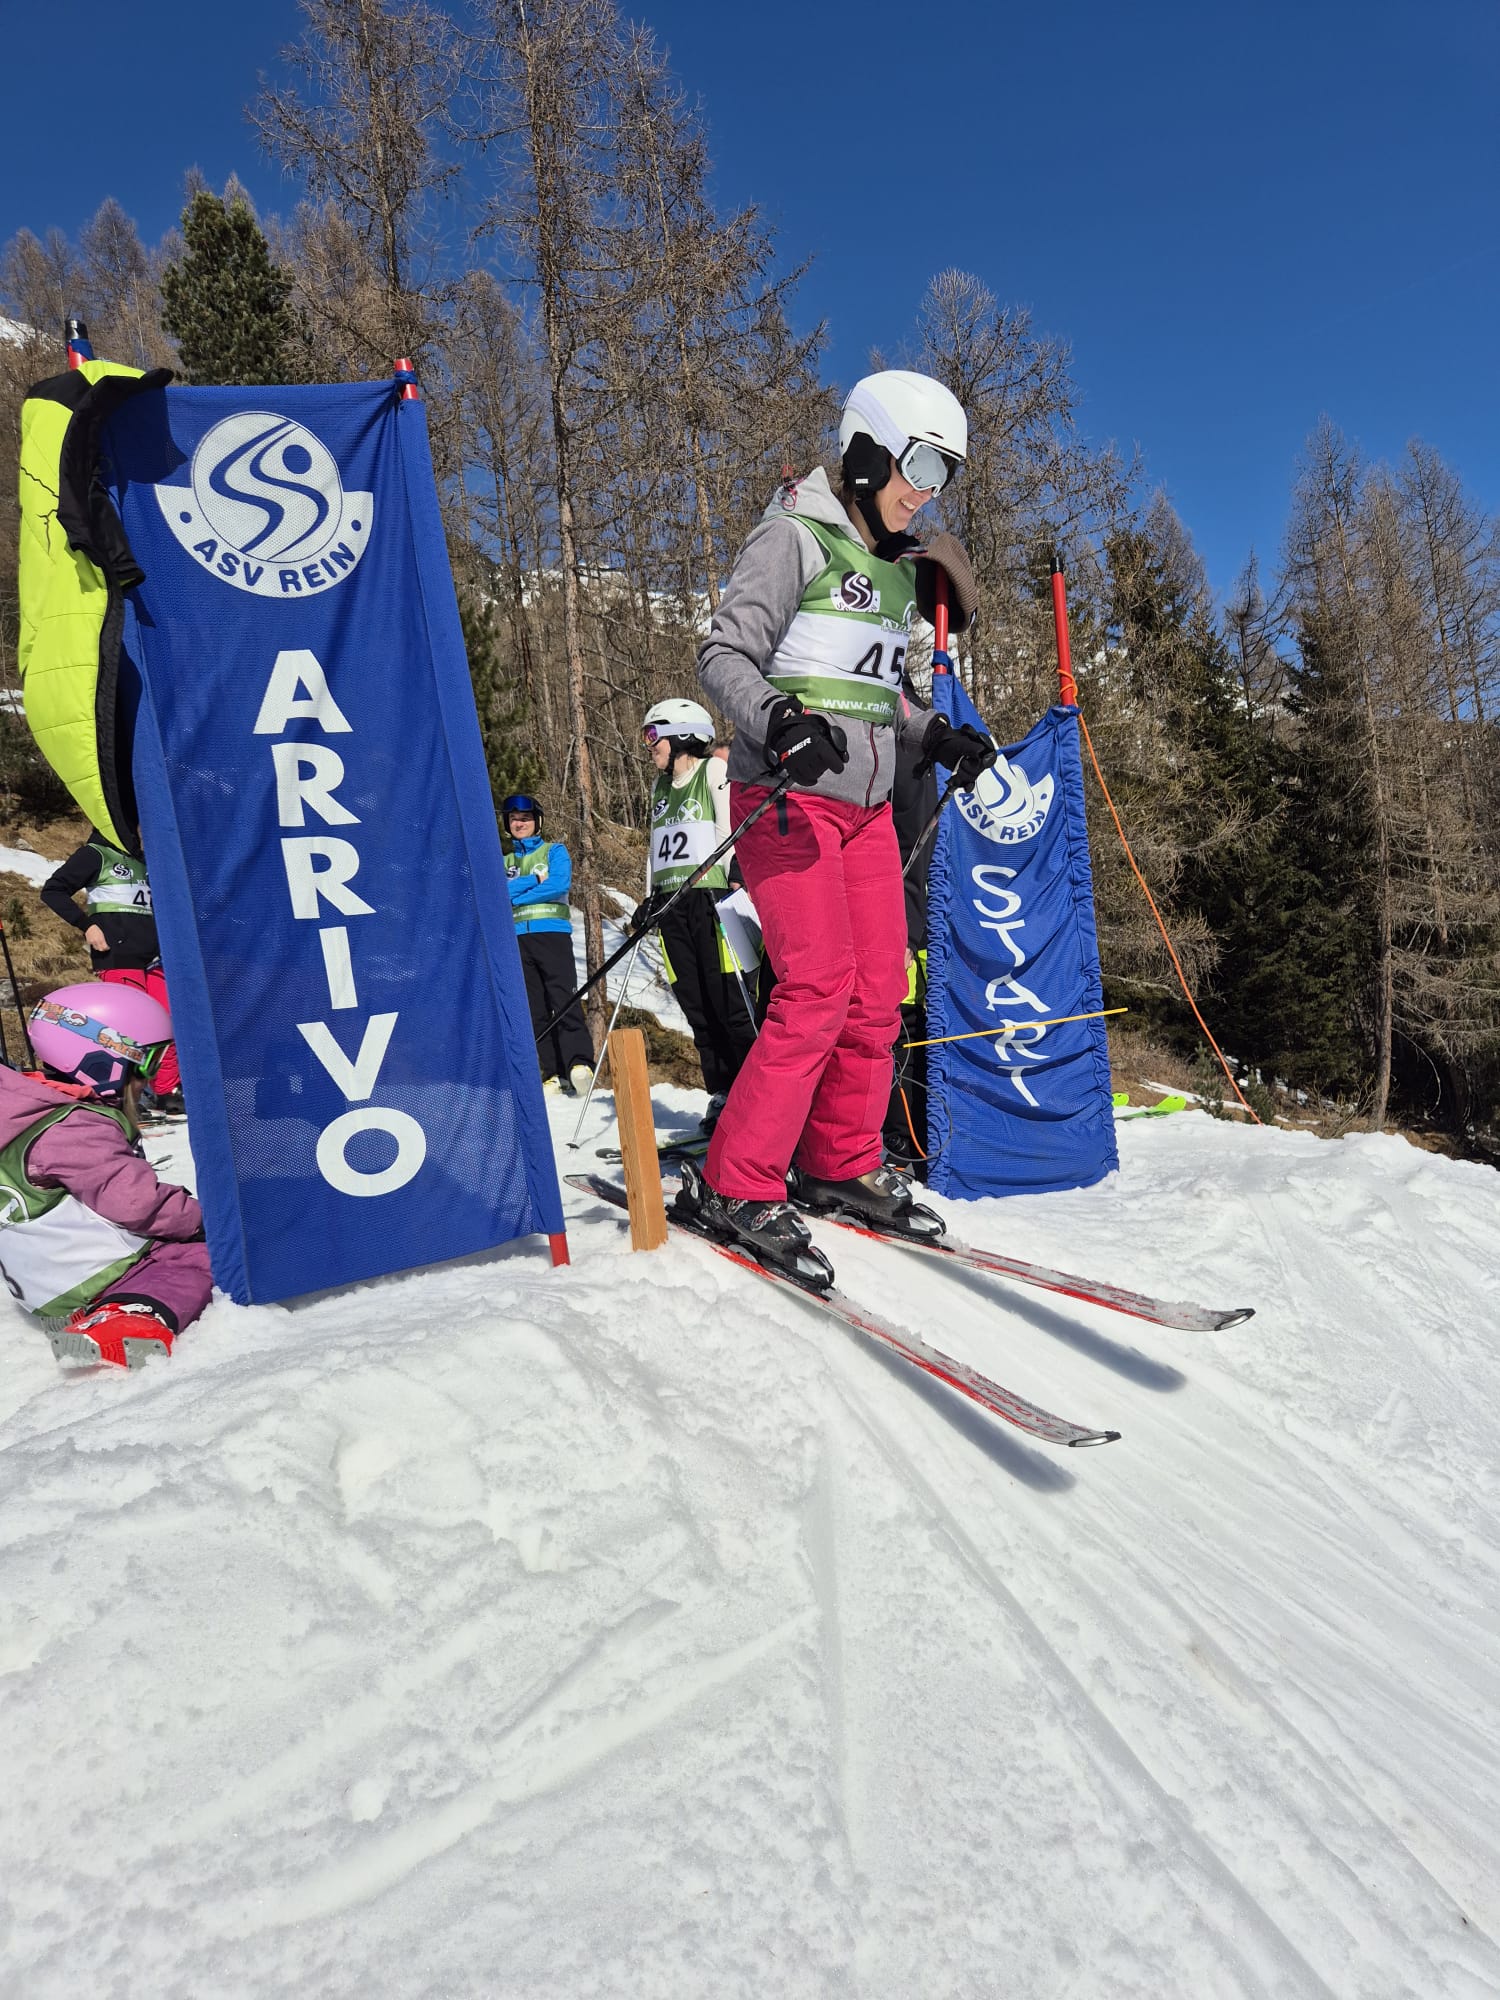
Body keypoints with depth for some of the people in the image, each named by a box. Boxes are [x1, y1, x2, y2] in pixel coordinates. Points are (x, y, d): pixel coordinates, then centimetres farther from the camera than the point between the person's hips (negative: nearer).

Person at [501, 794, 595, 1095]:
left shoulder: (554, 851, 12)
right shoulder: (504, 862, 22)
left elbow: (560, 885, -6)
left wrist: (513, 896, -1)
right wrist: (533, 880, -4)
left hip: (552, 932, -4)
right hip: (518, 938, 4)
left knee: (564, 998, -17)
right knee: (534, 1008, -1)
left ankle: (579, 1062, -23)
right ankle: (554, 1073, -1)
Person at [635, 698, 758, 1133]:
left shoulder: (714, 771, 3)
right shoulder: (661, 787, 23)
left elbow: (732, 831, -6)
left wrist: (735, 888, -15)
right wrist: (651, 897, 18)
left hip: (712, 899, -7)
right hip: (673, 905, 7)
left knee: (731, 1003, -10)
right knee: (696, 1006, 2)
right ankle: (722, 1095, 8)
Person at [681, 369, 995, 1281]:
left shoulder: (896, 564, 19)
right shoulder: (796, 537, -5)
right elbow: (723, 657, -12)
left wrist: (936, 735, 10)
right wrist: (781, 725, -30)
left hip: (866, 804, 8)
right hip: (789, 797, -8)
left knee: (880, 992, 4)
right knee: (819, 988, -16)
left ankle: (842, 1164, 19)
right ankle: (735, 1186, -5)